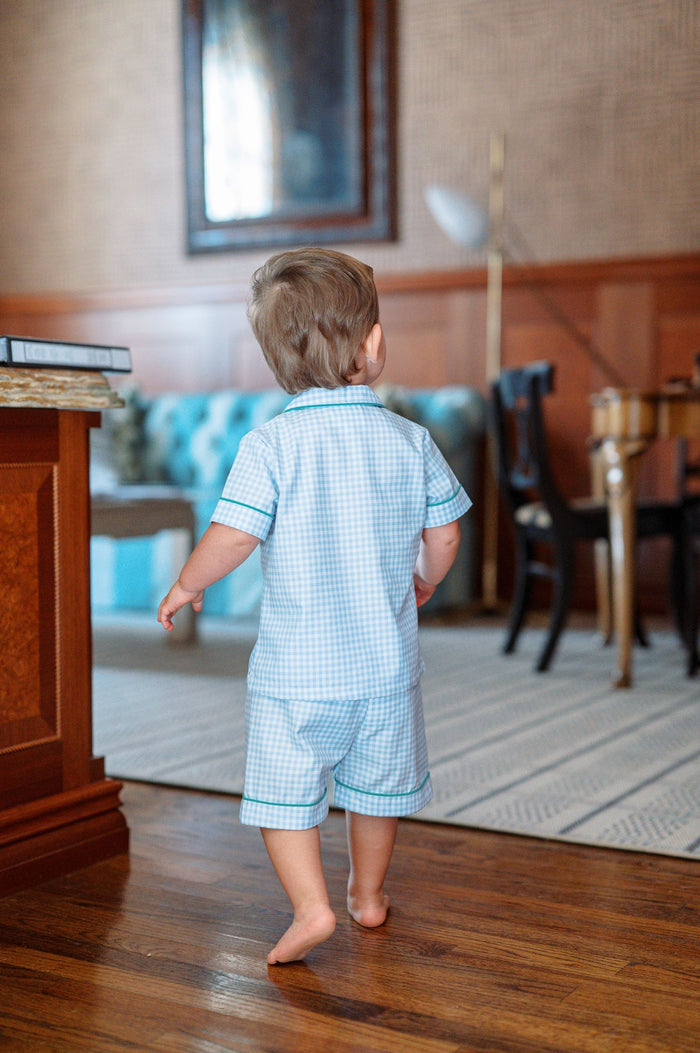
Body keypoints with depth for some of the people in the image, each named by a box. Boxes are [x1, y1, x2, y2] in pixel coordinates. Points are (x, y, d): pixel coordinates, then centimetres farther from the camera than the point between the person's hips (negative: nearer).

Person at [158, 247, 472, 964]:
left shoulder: (269, 447, -13)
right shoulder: (410, 441, -3)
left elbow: (231, 538, -16)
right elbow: (443, 535, 3)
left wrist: (186, 586, 3)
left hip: (296, 670, -3)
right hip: (387, 664, 3)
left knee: (286, 791, 10)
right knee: (376, 784, 20)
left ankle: (311, 906, 1)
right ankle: (368, 894, 36)